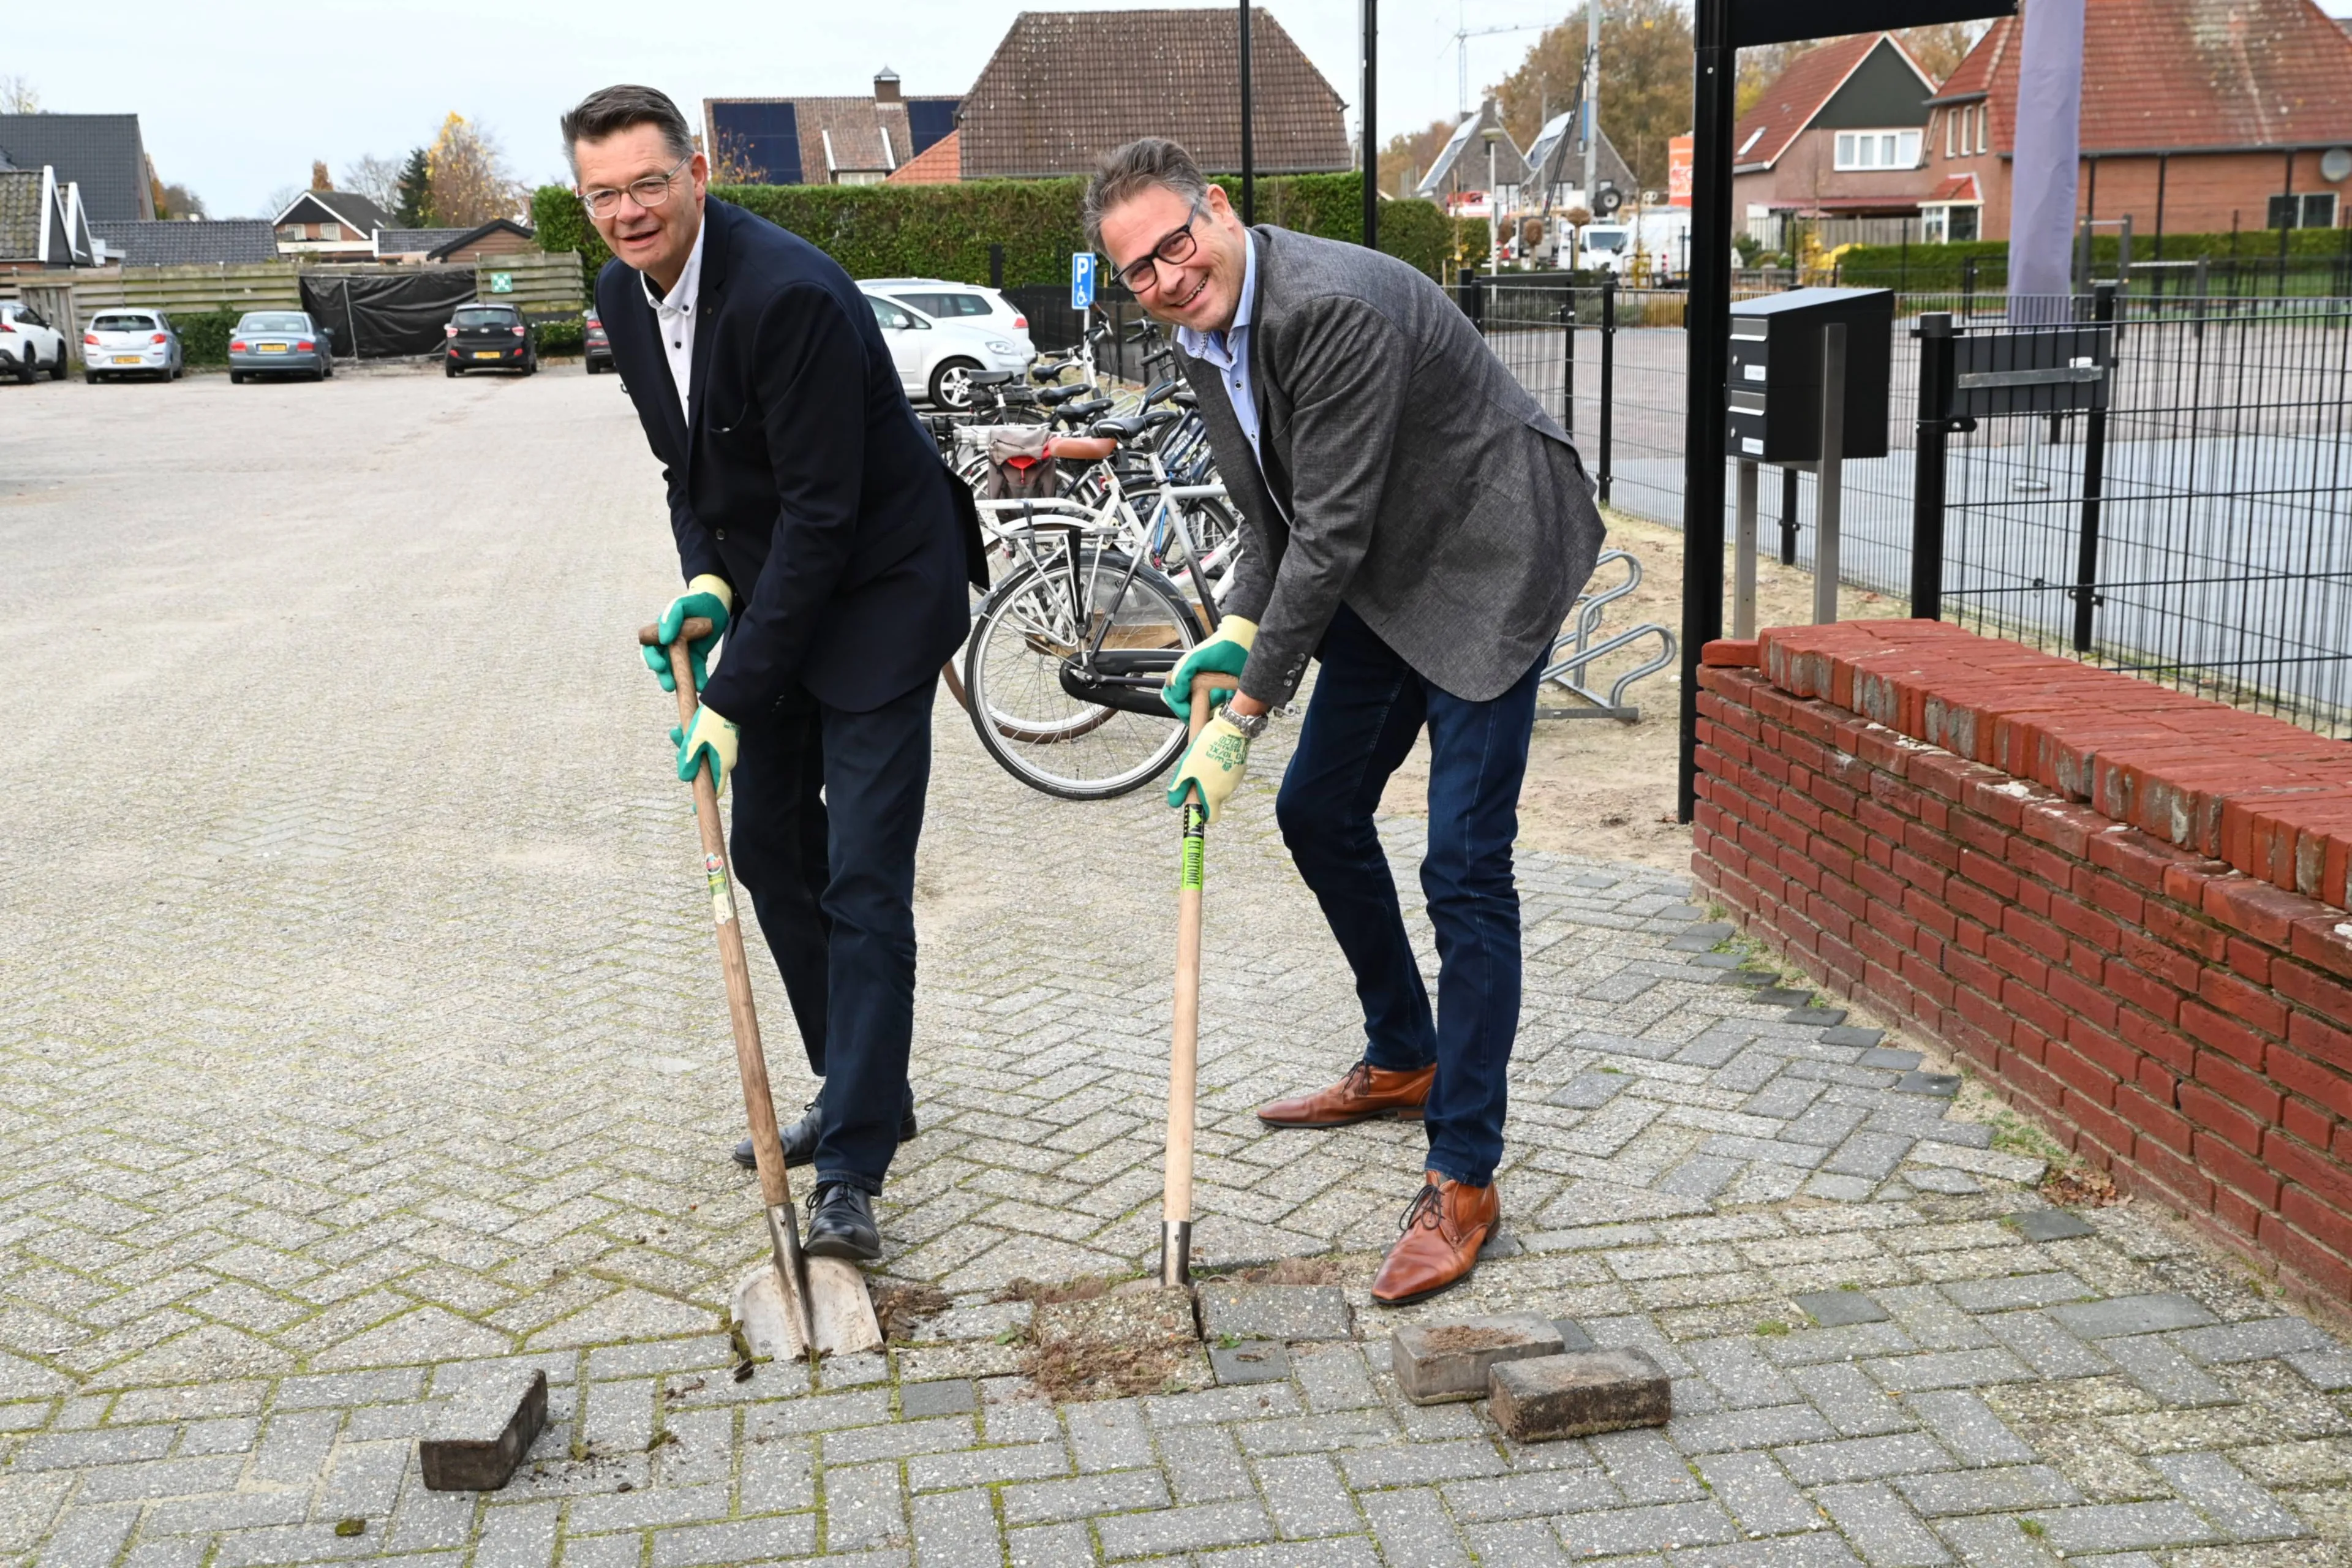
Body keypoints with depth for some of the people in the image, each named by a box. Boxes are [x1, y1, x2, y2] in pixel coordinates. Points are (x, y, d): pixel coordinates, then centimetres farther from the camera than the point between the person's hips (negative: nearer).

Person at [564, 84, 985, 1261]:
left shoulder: (789, 293, -26)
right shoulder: (624, 299, 1)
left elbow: (820, 511, -26)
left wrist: (733, 697, -24)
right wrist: (703, 581, -7)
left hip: (877, 593, -9)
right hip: (770, 592, 9)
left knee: (864, 881, -10)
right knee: (769, 851, 14)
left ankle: (850, 1170, -5)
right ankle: (860, 1093, 30)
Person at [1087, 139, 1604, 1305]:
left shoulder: (1331, 305, -28)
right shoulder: (1202, 338, 2)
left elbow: (1333, 531, -27)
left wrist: (1246, 713, -22)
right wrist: (1235, 633, -8)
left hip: (1487, 566, -10)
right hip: (1385, 582, 10)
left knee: (1465, 864, -12)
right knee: (1318, 814, 16)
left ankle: (1462, 1178, -4)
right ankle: (1402, 1062, 36)